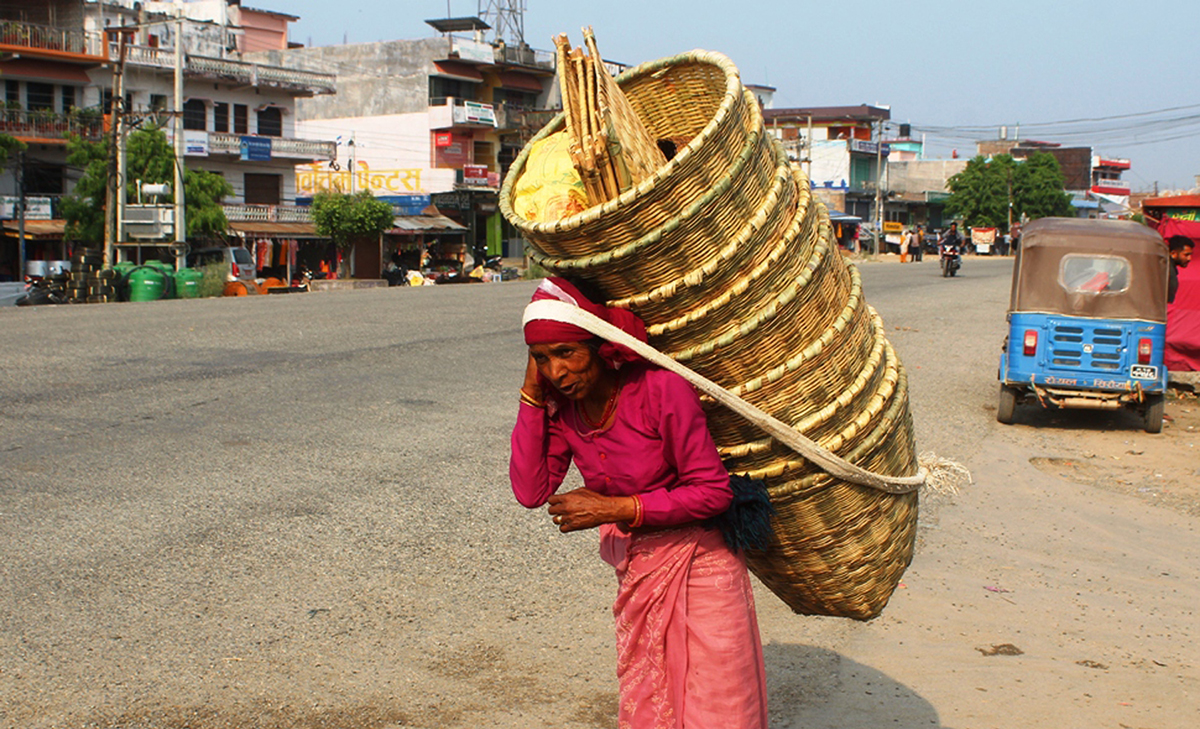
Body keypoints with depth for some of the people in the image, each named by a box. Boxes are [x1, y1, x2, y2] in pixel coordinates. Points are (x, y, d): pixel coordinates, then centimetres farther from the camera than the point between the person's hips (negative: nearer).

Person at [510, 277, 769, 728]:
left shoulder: (659, 388, -25)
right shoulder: (561, 403, -7)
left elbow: (713, 491, -22)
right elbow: (531, 492, -15)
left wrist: (615, 509, -25)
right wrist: (531, 396, -18)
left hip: (697, 563, -6)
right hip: (633, 570, 6)